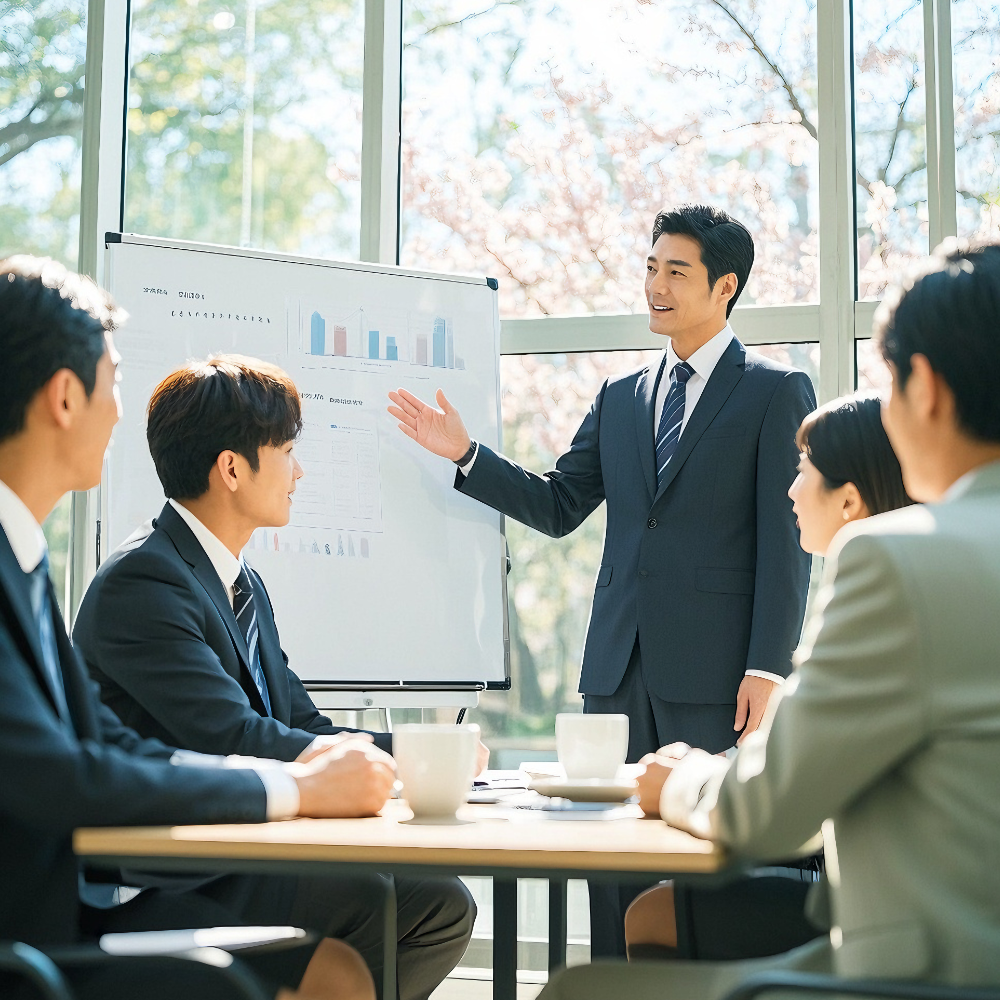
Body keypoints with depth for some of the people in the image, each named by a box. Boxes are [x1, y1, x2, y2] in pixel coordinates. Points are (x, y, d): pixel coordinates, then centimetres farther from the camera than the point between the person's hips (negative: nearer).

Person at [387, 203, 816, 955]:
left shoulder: (777, 393, 1)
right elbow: (556, 508, 15)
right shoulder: (621, 399, 17)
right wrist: (465, 455, 3)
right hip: (619, 669, 5)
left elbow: (787, 540, -5)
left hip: (715, 673, -5)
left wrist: (767, 669, -12)